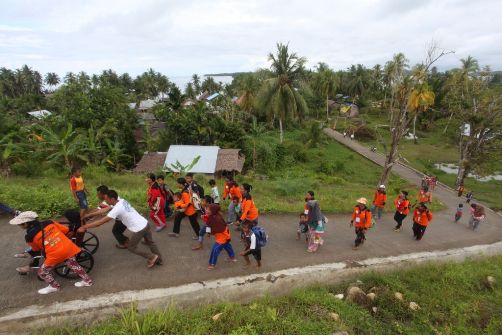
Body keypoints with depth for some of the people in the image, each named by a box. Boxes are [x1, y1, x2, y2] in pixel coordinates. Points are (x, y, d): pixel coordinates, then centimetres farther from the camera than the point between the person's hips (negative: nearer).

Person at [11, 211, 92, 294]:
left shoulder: (30, 236, -4)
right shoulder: (49, 222, 3)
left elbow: (36, 249, 14)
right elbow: (66, 229, 11)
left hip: (55, 254, -5)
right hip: (68, 247, 5)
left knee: (43, 272, 22)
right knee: (73, 264, 27)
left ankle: (54, 287, 37)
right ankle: (87, 280, 35)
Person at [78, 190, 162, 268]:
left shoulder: (117, 209, -19)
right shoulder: (122, 200, 5)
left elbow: (102, 221, -16)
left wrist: (84, 227, -7)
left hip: (139, 229, -8)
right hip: (145, 223, 8)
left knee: (131, 247, 15)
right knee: (150, 242, 26)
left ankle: (152, 257, 18)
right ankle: (158, 259, 40)